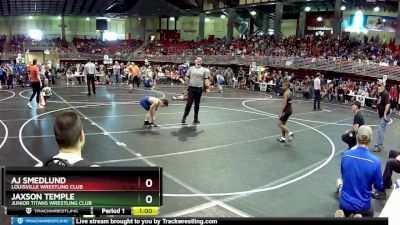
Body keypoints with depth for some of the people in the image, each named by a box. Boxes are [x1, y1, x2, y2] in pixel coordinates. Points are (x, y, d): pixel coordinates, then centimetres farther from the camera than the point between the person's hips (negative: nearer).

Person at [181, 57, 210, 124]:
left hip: (199, 88, 2)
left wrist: (207, 87, -4)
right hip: (191, 88, -1)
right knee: (189, 103, -6)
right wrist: (189, 82, -4)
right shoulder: (191, 68, 6)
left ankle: (196, 118, 19)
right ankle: (184, 117, 3)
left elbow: (206, 79, 6)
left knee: (197, 104, 8)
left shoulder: (204, 70, 8)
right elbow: (187, 77, 11)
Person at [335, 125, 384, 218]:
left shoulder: (345, 155, -13)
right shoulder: (375, 161, -20)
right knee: (370, 213, 31)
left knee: (343, 213, 33)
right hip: (362, 206, -2)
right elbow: (380, 187, -5)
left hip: (345, 202, 2)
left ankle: (342, 216, -3)